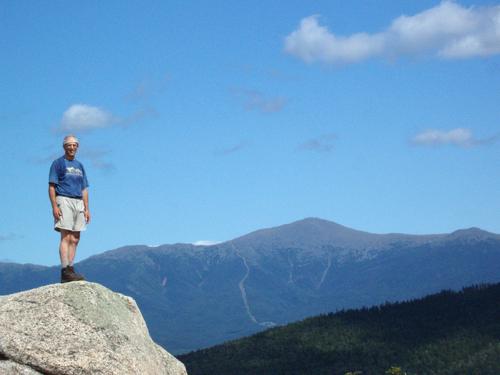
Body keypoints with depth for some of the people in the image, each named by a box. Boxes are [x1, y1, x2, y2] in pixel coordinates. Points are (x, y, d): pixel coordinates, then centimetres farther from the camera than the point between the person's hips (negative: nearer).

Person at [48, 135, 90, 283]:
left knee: (75, 239, 2)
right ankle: (65, 271, -18)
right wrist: (54, 206, -15)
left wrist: (86, 209, 12)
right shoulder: (58, 163, 2)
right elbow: (51, 187, -4)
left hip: (78, 202, 6)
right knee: (66, 237, -13)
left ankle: (70, 269, 4)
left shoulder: (79, 166, 21)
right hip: (64, 200, -6)